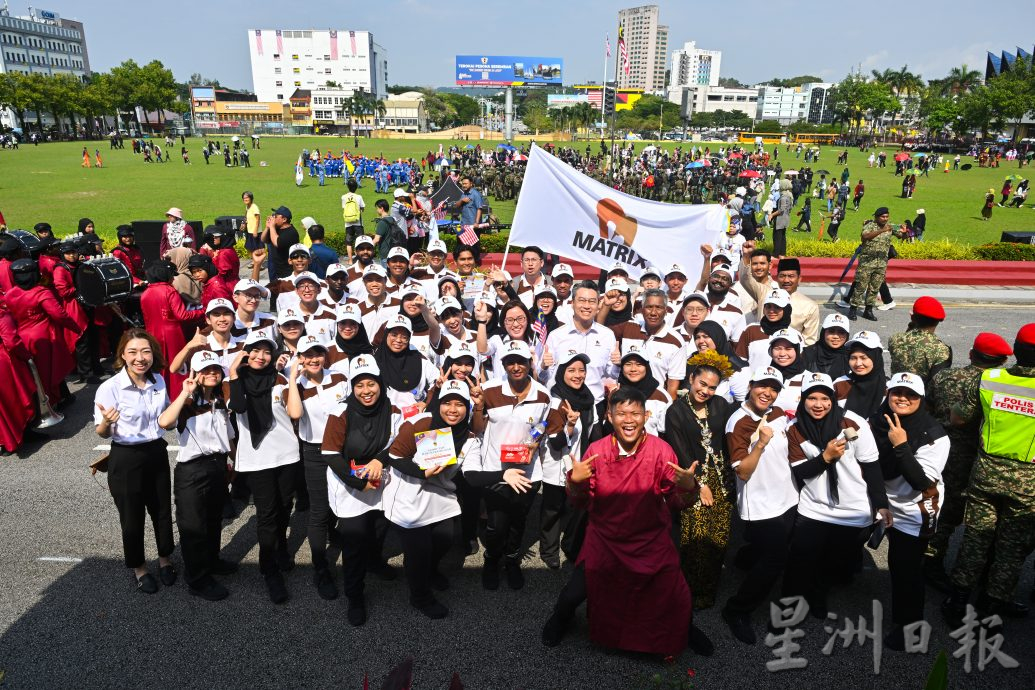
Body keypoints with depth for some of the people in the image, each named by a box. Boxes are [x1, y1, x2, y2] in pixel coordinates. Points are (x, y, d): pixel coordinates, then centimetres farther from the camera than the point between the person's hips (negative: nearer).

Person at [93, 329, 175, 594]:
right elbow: (102, 433, -11)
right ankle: (139, 568, 36)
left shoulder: (158, 381, -4)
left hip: (157, 453, 4)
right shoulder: (109, 388, -19)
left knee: (162, 510, 18)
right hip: (125, 459, -4)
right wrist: (106, 422, -33)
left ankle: (165, 559, 43)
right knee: (132, 517, 13)